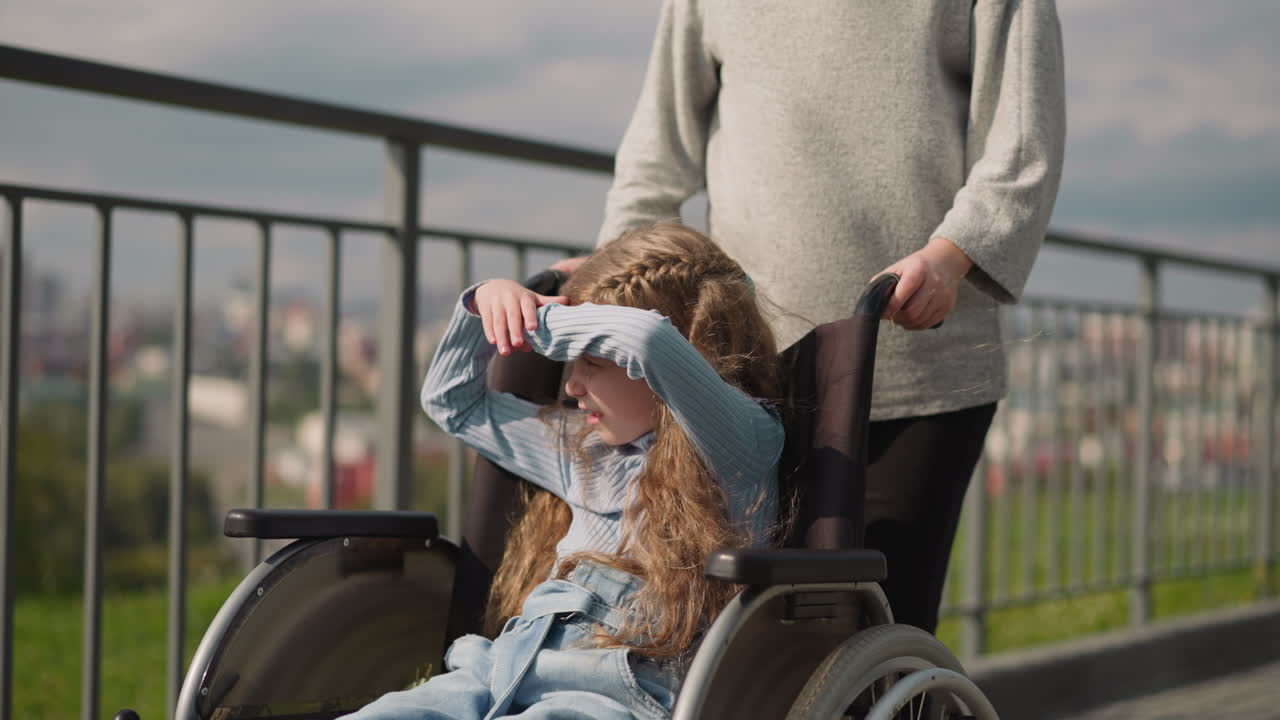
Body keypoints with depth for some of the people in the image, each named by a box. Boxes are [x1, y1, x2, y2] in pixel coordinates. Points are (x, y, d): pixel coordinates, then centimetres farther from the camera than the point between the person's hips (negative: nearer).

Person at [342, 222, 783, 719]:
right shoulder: (585, 449, 24)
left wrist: (539, 324, -5)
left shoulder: (744, 445, -3)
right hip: (500, 672, 8)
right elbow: (452, 402, 38)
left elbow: (648, 341, -23)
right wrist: (485, 303, 20)